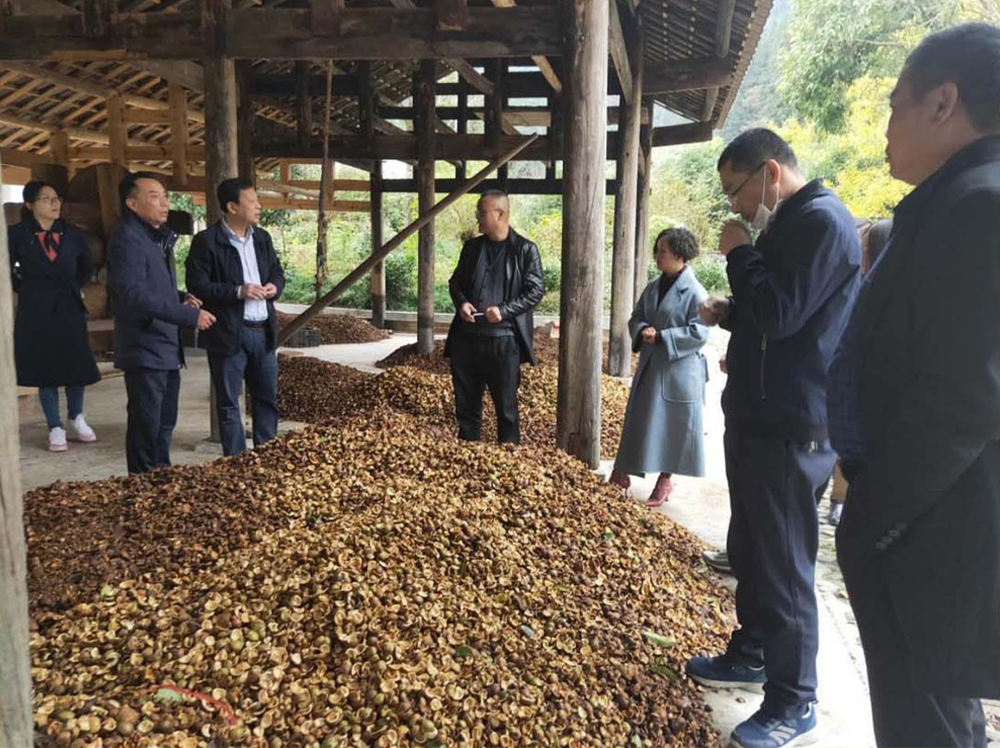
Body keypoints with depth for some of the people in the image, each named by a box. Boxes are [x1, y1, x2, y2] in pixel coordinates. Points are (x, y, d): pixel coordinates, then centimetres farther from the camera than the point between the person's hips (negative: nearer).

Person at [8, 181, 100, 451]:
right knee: (45, 369, 4)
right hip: (37, 311, -2)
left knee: (76, 366, 5)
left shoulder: (73, 234, 2)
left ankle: (76, 419, 26)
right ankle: (55, 429, 12)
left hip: (70, 308, 2)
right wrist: (25, 289, 2)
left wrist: (74, 287, 10)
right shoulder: (17, 235, -5)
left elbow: (87, 267, 18)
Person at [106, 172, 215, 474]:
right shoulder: (127, 239, -15)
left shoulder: (159, 237, 15)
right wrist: (190, 316, -27)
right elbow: (135, 295, -25)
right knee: (146, 428, -2)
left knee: (165, 424, 18)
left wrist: (182, 297, 3)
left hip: (167, 349, 10)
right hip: (145, 350, -9)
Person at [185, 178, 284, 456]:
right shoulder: (206, 241, -9)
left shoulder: (262, 238, 11)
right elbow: (197, 285, -13)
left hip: (263, 330, 6)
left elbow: (278, 273, 18)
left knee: (267, 397, 13)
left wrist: (275, 287, -4)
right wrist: (238, 291, -22)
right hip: (228, 333, -6)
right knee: (228, 403, 5)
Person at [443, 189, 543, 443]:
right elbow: (455, 281, 20)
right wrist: (461, 302, -2)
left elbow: (535, 290, -5)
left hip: (503, 339, -5)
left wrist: (504, 310, -18)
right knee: (466, 403, 12)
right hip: (466, 337, 5)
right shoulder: (472, 247, 13)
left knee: (506, 405, 5)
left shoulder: (525, 249, -3)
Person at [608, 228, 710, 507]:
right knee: (640, 421, 11)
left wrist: (661, 337, -20)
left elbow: (699, 333, -17)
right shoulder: (653, 287, 9)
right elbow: (636, 318, 13)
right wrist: (642, 331, -10)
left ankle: (665, 479, 17)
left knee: (672, 425, 4)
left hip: (679, 371, -6)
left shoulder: (695, 292, -12)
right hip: (649, 367, 6)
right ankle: (623, 472, 20)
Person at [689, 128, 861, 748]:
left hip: (791, 429, -10)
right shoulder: (790, 223, 16)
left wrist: (740, 254, -11)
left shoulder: (822, 220, -15)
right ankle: (751, 656, 35)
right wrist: (729, 312, 7)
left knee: (784, 564, -1)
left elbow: (780, 315, -24)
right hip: (761, 419, 10)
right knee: (751, 551, 19)